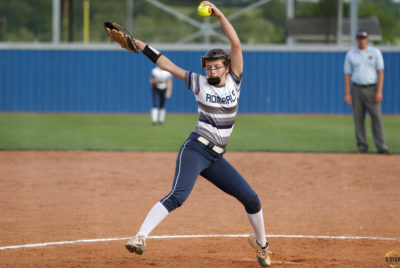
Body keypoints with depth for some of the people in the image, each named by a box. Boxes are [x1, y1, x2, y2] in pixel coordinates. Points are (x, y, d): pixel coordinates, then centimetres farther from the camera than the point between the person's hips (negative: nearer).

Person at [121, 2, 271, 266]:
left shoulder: (234, 81, 6)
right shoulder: (200, 83, 1)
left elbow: (236, 44, -3)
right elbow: (168, 65, 2)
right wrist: (139, 45, -3)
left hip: (216, 158, 4)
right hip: (195, 150, -4)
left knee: (251, 198, 2)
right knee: (178, 195, -26)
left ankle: (260, 243, 27)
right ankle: (140, 237, -36)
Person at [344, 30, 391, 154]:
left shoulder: (375, 52, 4)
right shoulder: (350, 55, 8)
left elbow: (380, 72, 0)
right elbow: (347, 75, 7)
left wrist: (379, 91, -10)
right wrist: (347, 94, -2)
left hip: (372, 90, -2)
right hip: (357, 89, 2)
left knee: (376, 117, -9)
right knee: (358, 118, 2)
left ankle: (381, 146, -12)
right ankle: (362, 145, 10)